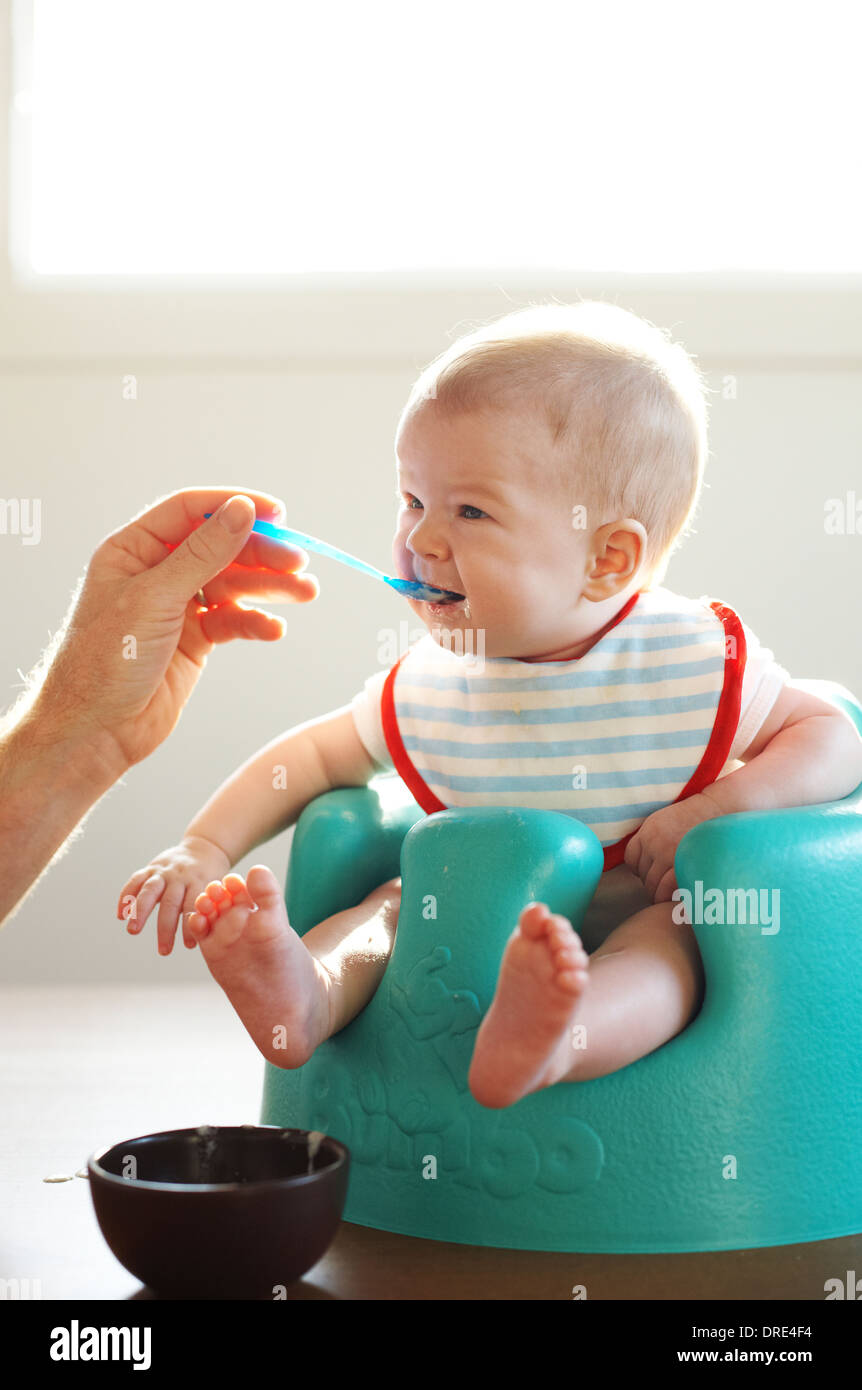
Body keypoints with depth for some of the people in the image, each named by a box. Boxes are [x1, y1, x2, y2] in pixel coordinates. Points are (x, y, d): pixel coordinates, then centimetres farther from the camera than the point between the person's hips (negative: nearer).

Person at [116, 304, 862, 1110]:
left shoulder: (695, 660, -13)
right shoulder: (430, 686, -2)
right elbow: (312, 754, 9)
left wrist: (726, 804, -24)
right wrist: (203, 849, -4)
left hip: (637, 955, -4)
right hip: (482, 932, 4)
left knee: (674, 931, -34)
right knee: (396, 899, -17)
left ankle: (541, 1042, -61)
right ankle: (307, 997, -44)